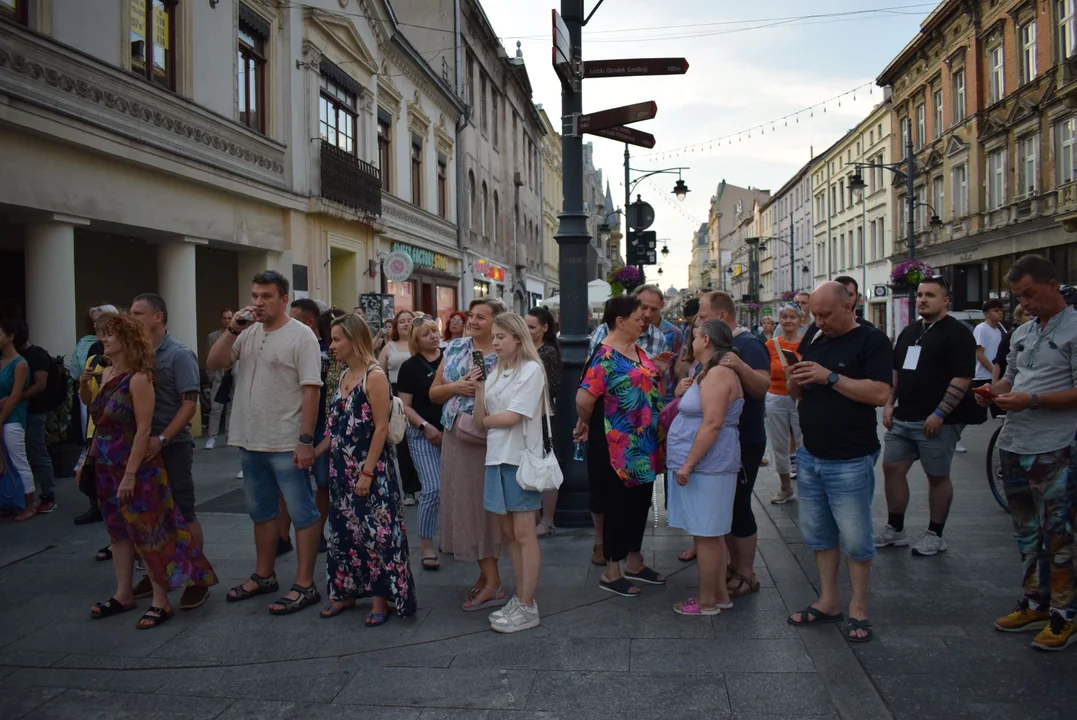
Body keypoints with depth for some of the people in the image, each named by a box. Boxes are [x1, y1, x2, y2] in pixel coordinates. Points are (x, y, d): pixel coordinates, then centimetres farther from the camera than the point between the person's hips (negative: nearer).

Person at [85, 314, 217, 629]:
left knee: (148, 532, -2)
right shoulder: (106, 373, 8)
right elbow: (101, 423, 16)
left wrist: (130, 474, -21)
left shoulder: (138, 378, -16)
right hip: (107, 468, 8)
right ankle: (123, 594, 28)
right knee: (118, 531, 16)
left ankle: (161, 602, 7)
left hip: (136, 468, -8)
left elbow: (143, 429, -20)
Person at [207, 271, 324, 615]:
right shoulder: (248, 333, 9)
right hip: (250, 442, 7)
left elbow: (311, 390, -14)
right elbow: (212, 364, 6)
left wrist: (306, 440, -18)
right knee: (261, 512, 18)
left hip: (286, 444, -7)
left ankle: (305, 586, 6)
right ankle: (264, 576, 32)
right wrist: (233, 330, -7)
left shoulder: (300, 335, -10)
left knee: (302, 513, 0)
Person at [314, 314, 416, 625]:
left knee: (375, 532, 0)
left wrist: (367, 472, -19)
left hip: (369, 470, -8)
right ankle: (346, 592, 27)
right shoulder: (344, 376, 11)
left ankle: (382, 597, 11)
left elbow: (381, 428, -17)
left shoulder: (375, 376, -14)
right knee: (344, 530, 14)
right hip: (342, 470, 8)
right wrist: (314, 453, 10)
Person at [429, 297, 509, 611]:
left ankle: (491, 583, 6)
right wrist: (455, 387, -7)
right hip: (456, 439, 5)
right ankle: (487, 574, 20)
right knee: (464, 503, 8)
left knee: (485, 504, -2)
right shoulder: (454, 348, 10)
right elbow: (433, 393, 12)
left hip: (489, 441, -5)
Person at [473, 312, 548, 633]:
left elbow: (512, 417, -14)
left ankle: (527, 607, 5)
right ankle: (520, 598, 21)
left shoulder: (531, 369, -8)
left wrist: (485, 420, 1)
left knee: (524, 534, -2)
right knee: (509, 532, 11)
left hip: (521, 458, -7)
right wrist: (478, 387, -7)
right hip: (497, 457, 7)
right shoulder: (495, 373, 12)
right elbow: (480, 418, 5)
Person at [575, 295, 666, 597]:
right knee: (617, 504, 2)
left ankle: (634, 562, 33)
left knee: (640, 501, 17)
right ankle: (611, 572, 16)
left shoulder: (639, 350, 9)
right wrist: (585, 424, -9)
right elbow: (584, 399, -25)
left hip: (644, 442, 9)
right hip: (617, 444, -9)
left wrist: (660, 371, 7)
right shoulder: (606, 356, -19)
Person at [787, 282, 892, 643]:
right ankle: (827, 602, 25)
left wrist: (830, 377, -23)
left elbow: (880, 394, -20)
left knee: (855, 539, 3)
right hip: (811, 457, 7)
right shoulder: (812, 342, 11)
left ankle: (858, 609, 17)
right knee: (818, 534, 13)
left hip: (850, 461, -7)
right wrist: (796, 381, -7)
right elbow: (796, 394, 16)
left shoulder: (872, 341, -9)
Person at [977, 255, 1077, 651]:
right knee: (1026, 530, 16)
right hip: (1013, 444, 8)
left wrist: (1032, 401, -23)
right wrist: (994, 390, 2)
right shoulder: (1022, 333, 15)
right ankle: (1036, 604, 29)